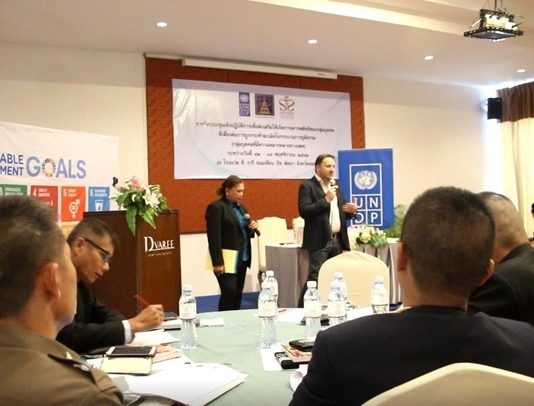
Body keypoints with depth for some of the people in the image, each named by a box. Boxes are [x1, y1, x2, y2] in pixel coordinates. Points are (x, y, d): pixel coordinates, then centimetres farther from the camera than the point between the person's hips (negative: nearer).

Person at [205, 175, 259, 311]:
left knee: (238, 294, 9)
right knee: (229, 293, -10)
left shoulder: (241, 207, 15)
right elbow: (214, 238, -17)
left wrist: (252, 227, 0)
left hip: (242, 259, 8)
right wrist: (218, 262, -21)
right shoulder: (216, 207, -10)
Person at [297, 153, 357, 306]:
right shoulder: (307, 186, -5)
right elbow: (304, 211, -17)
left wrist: (351, 211, 0)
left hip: (338, 240, 7)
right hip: (320, 241, -7)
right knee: (315, 278, -8)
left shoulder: (336, 186, 17)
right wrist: (325, 200, -18)